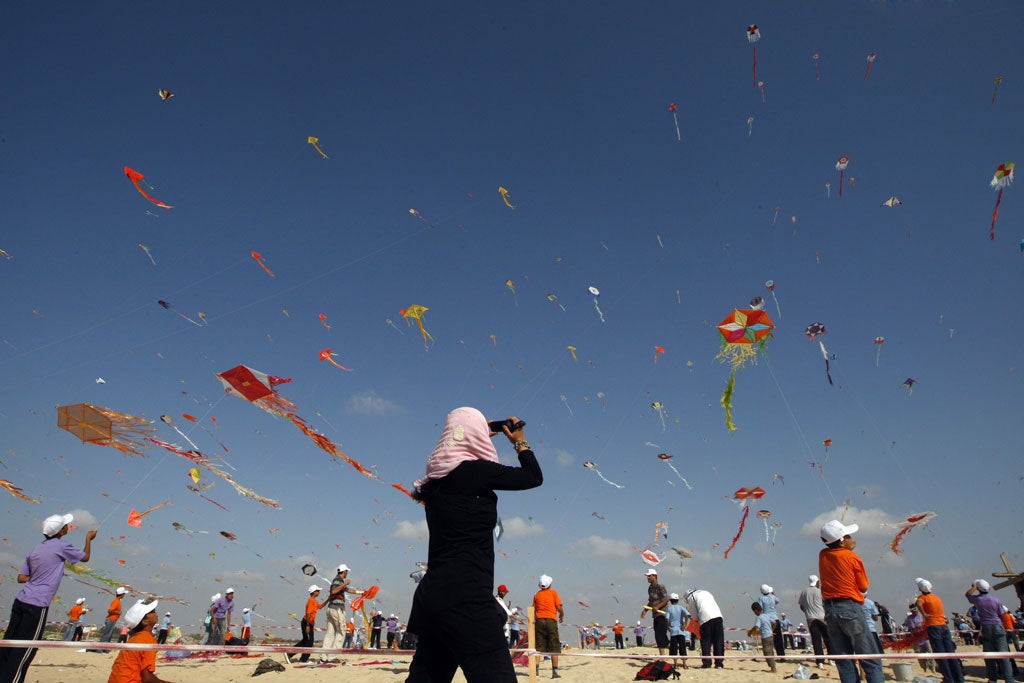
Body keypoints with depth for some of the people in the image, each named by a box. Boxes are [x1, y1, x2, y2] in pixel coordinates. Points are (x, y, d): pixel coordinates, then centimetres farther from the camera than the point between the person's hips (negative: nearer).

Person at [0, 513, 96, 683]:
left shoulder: (36, 549, 12)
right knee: (23, 650, 0)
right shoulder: (61, 546, -9)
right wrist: (89, 538, 19)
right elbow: (85, 557, 6)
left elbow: (21, 578, 14)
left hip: (20, 601, 7)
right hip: (37, 606, -7)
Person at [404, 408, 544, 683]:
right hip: (464, 597, -9)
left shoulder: (438, 477, 11)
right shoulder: (474, 470, -11)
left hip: (433, 595, 9)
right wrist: (520, 442, 16)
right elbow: (534, 477, 0)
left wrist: (483, 438, 38)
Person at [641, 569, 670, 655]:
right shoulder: (650, 588, 15)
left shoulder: (660, 587, -11)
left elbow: (666, 600, -16)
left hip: (662, 614, -8)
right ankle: (661, 655, 17)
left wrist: (657, 607, -27)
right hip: (655, 615, 8)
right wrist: (645, 610, 10)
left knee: (662, 635, -11)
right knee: (657, 637, 9)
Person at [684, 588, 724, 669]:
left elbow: (694, 615, 13)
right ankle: (719, 663, 11)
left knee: (706, 642, 5)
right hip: (718, 616, 5)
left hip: (705, 618, -5)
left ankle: (706, 663, 2)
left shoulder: (690, 597, 15)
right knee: (719, 641, 10)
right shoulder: (706, 592, 31)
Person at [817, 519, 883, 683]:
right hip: (850, 608, -5)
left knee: (844, 663, 8)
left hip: (829, 610, 5)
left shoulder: (822, 555, 6)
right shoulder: (852, 557, -7)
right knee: (871, 663, -1)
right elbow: (864, 587, 2)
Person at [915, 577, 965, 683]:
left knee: (940, 654, -2)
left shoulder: (922, 597, -4)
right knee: (950, 652, 7)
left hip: (933, 627, -6)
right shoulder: (937, 597, 18)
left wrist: (924, 614, -16)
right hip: (944, 626, 6)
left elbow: (919, 603, -26)